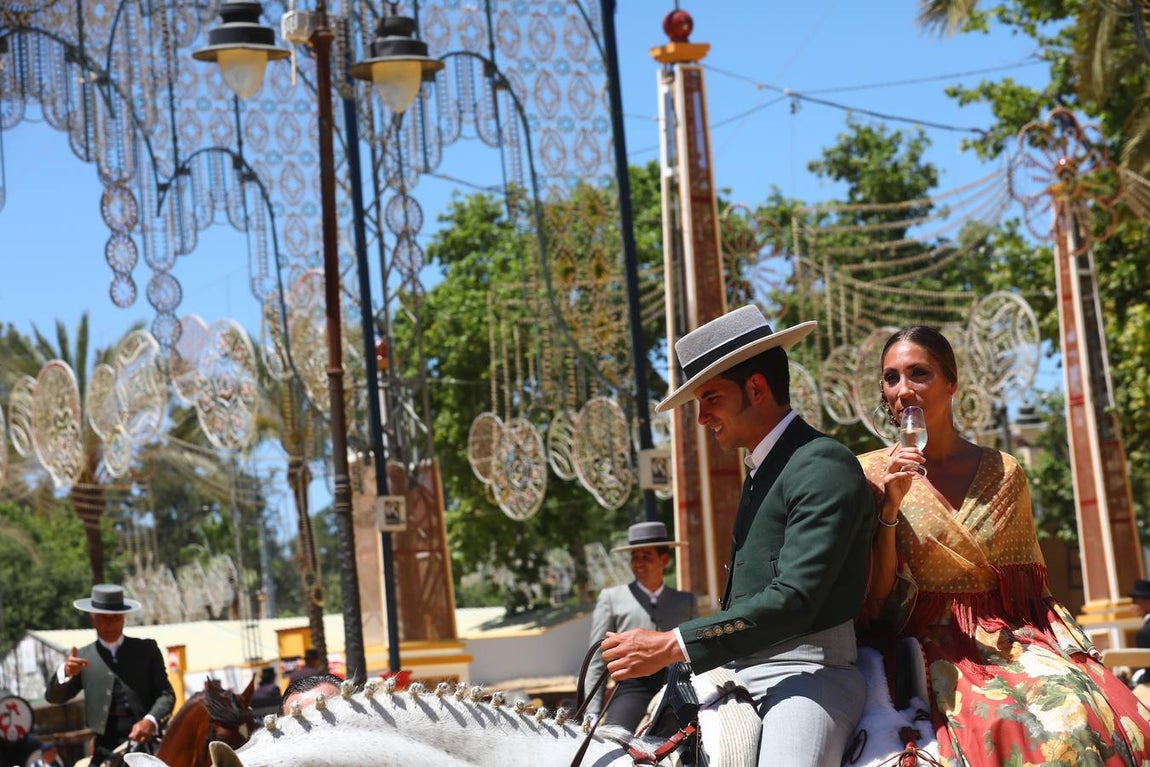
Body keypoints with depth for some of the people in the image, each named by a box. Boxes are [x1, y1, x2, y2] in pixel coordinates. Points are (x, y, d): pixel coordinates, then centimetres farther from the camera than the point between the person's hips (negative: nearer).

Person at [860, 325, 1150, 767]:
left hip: (1016, 641, 3)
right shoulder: (870, 475, 3)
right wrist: (889, 509, -12)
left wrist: (1070, 647, 3)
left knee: (1081, 715, -27)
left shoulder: (1004, 474, 10)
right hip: (935, 648, -3)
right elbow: (877, 604, -1)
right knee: (1001, 728, -33)